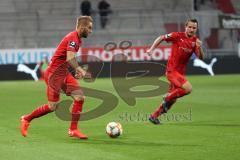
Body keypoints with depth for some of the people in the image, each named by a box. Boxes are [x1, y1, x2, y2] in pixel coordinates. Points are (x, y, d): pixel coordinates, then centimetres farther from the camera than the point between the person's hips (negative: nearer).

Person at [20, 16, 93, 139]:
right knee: (53, 107, -5)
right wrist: (80, 70, -40)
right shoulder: (73, 38, -19)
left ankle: (73, 130, 2)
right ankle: (26, 119, 16)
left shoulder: (77, 39, 11)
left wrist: (77, 70, 13)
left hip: (64, 73, 9)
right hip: (54, 73, -9)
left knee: (80, 97, -4)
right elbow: (69, 58, -33)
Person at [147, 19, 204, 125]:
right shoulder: (177, 36, -10)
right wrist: (151, 49, -6)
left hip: (181, 72, 6)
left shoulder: (195, 41, 2)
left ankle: (154, 116, 27)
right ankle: (167, 99, -4)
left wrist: (199, 47, -23)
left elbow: (201, 58, -5)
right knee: (188, 88, -25)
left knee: (173, 99, 12)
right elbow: (161, 38, 2)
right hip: (172, 70, -6)